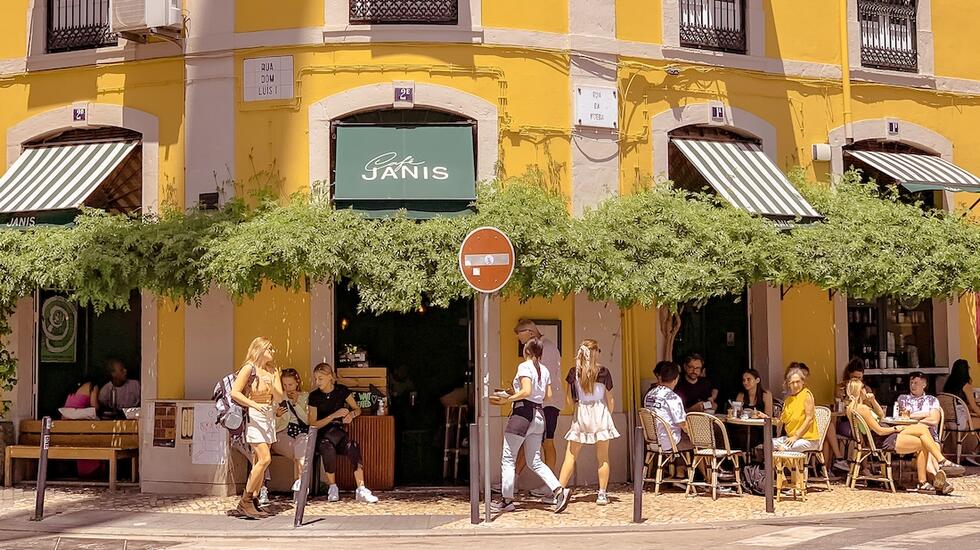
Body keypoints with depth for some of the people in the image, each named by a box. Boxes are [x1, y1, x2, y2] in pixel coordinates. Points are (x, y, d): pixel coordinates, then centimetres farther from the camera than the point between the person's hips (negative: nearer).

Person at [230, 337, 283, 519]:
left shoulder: (272, 371, 12)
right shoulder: (249, 368, -7)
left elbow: (279, 398, 8)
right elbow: (234, 393, -13)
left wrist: (272, 386, -12)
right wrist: (255, 405, -21)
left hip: (269, 415, 7)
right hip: (254, 416, -7)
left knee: (259, 461, 5)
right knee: (264, 458, -15)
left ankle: (253, 502, 9)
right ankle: (245, 502, -8)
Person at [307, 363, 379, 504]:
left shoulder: (342, 390, 3)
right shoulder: (314, 396, 0)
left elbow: (358, 409, 12)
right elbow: (313, 424, -4)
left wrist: (352, 414, -13)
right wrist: (334, 415, -17)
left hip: (339, 433, 1)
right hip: (322, 435, -1)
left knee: (353, 448, -33)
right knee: (327, 448, -38)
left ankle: (360, 490, -36)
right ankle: (332, 488, -23)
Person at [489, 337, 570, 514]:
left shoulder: (524, 367, -10)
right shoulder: (544, 370, 12)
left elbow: (526, 391, -21)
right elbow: (548, 395, 11)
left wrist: (507, 399, -17)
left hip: (523, 412, -8)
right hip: (539, 415, 8)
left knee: (508, 459, 2)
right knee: (535, 461, 11)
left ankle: (507, 500, 5)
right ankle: (559, 490, -4)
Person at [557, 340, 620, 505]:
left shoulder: (574, 372, 0)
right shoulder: (603, 372, -3)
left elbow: (569, 400, 2)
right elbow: (610, 399, 3)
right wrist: (609, 413, 20)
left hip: (580, 415, 1)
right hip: (600, 414, -1)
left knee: (570, 456, 4)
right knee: (602, 457, 6)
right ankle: (602, 494, 6)